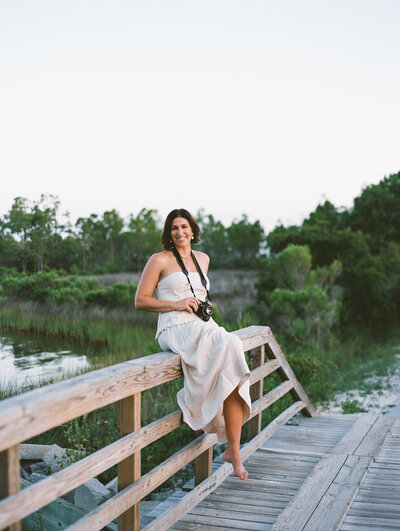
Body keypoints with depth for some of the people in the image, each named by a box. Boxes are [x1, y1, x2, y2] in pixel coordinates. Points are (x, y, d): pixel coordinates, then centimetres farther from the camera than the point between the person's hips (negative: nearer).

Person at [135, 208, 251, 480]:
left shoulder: (203, 259, 22)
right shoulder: (160, 260, 5)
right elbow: (140, 301, 1)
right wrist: (176, 304, -11)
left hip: (204, 327, 6)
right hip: (175, 330, -6)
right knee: (228, 344, -32)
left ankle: (233, 448, -22)